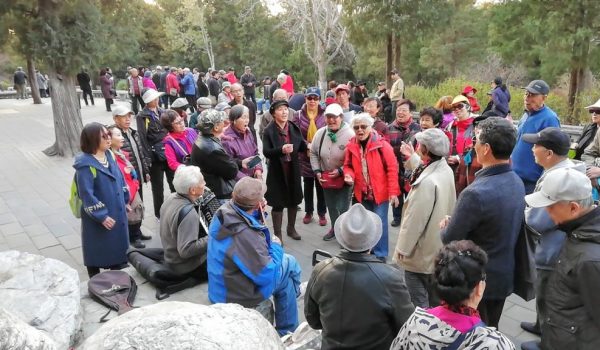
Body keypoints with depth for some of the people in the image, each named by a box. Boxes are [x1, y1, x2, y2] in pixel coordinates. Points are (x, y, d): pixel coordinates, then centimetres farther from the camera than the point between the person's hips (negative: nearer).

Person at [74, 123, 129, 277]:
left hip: (117, 212, 8)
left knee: (118, 247, 21)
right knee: (97, 252, 9)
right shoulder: (85, 164, -21)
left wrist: (125, 200, 14)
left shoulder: (108, 155, 3)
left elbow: (120, 179, 13)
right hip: (98, 218, -8)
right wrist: (101, 216, -21)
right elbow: (86, 194, -22)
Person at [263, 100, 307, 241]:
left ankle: (291, 228, 38)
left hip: (293, 169, 4)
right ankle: (277, 234, 17)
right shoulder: (269, 131, -9)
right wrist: (281, 150, -30)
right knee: (278, 203, 3)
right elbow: (266, 152, -16)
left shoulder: (294, 128, 2)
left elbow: (301, 146, 3)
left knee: (293, 200, 17)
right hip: (277, 171, -4)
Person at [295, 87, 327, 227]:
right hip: (305, 156, 1)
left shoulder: (325, 114, -3)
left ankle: (322, 213, 23)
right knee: (308, 185, 15)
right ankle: (308, 212, 31)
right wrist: (307, 145, -20)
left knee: (321, 186, 9)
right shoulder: (299, 115, 0)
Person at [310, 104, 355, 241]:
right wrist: (317, 171, -3)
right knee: (331, 205, 21)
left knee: (343, 207, -2)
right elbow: (314, 153, 7)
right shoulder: (320, 133, -4)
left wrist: (340, 171, -23)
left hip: (344, 178, -5)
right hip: (326, 178, 6)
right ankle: (334, 228, 44)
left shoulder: (350, 135, -21)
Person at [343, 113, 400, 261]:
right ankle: (372, 249, 34)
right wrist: (349, 175, -12)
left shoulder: (381, 144, -16)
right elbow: (348, 166, 11)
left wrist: (393, 192, -16)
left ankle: (380, 255, 15)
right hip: (362, 193, 5)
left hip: (380, 192, -5)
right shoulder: (351, 146, -2)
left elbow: (392, 169, -13)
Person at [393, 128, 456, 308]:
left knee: (419, 303, 7)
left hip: (421, 252, -9)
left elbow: (414, 220, -24)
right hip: (439, 247, 9)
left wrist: (402, 248, -12)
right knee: (434, 297, 25)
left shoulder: (428, 182, -32)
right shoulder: (446, 170, -3)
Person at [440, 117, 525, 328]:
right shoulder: (517, 182, -3)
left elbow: (449, 240, -21)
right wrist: (457, 222, 6)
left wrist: (445, 226, 1)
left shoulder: (476, 193, -31)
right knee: (491, 331, 25)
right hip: (504, 274, 7)